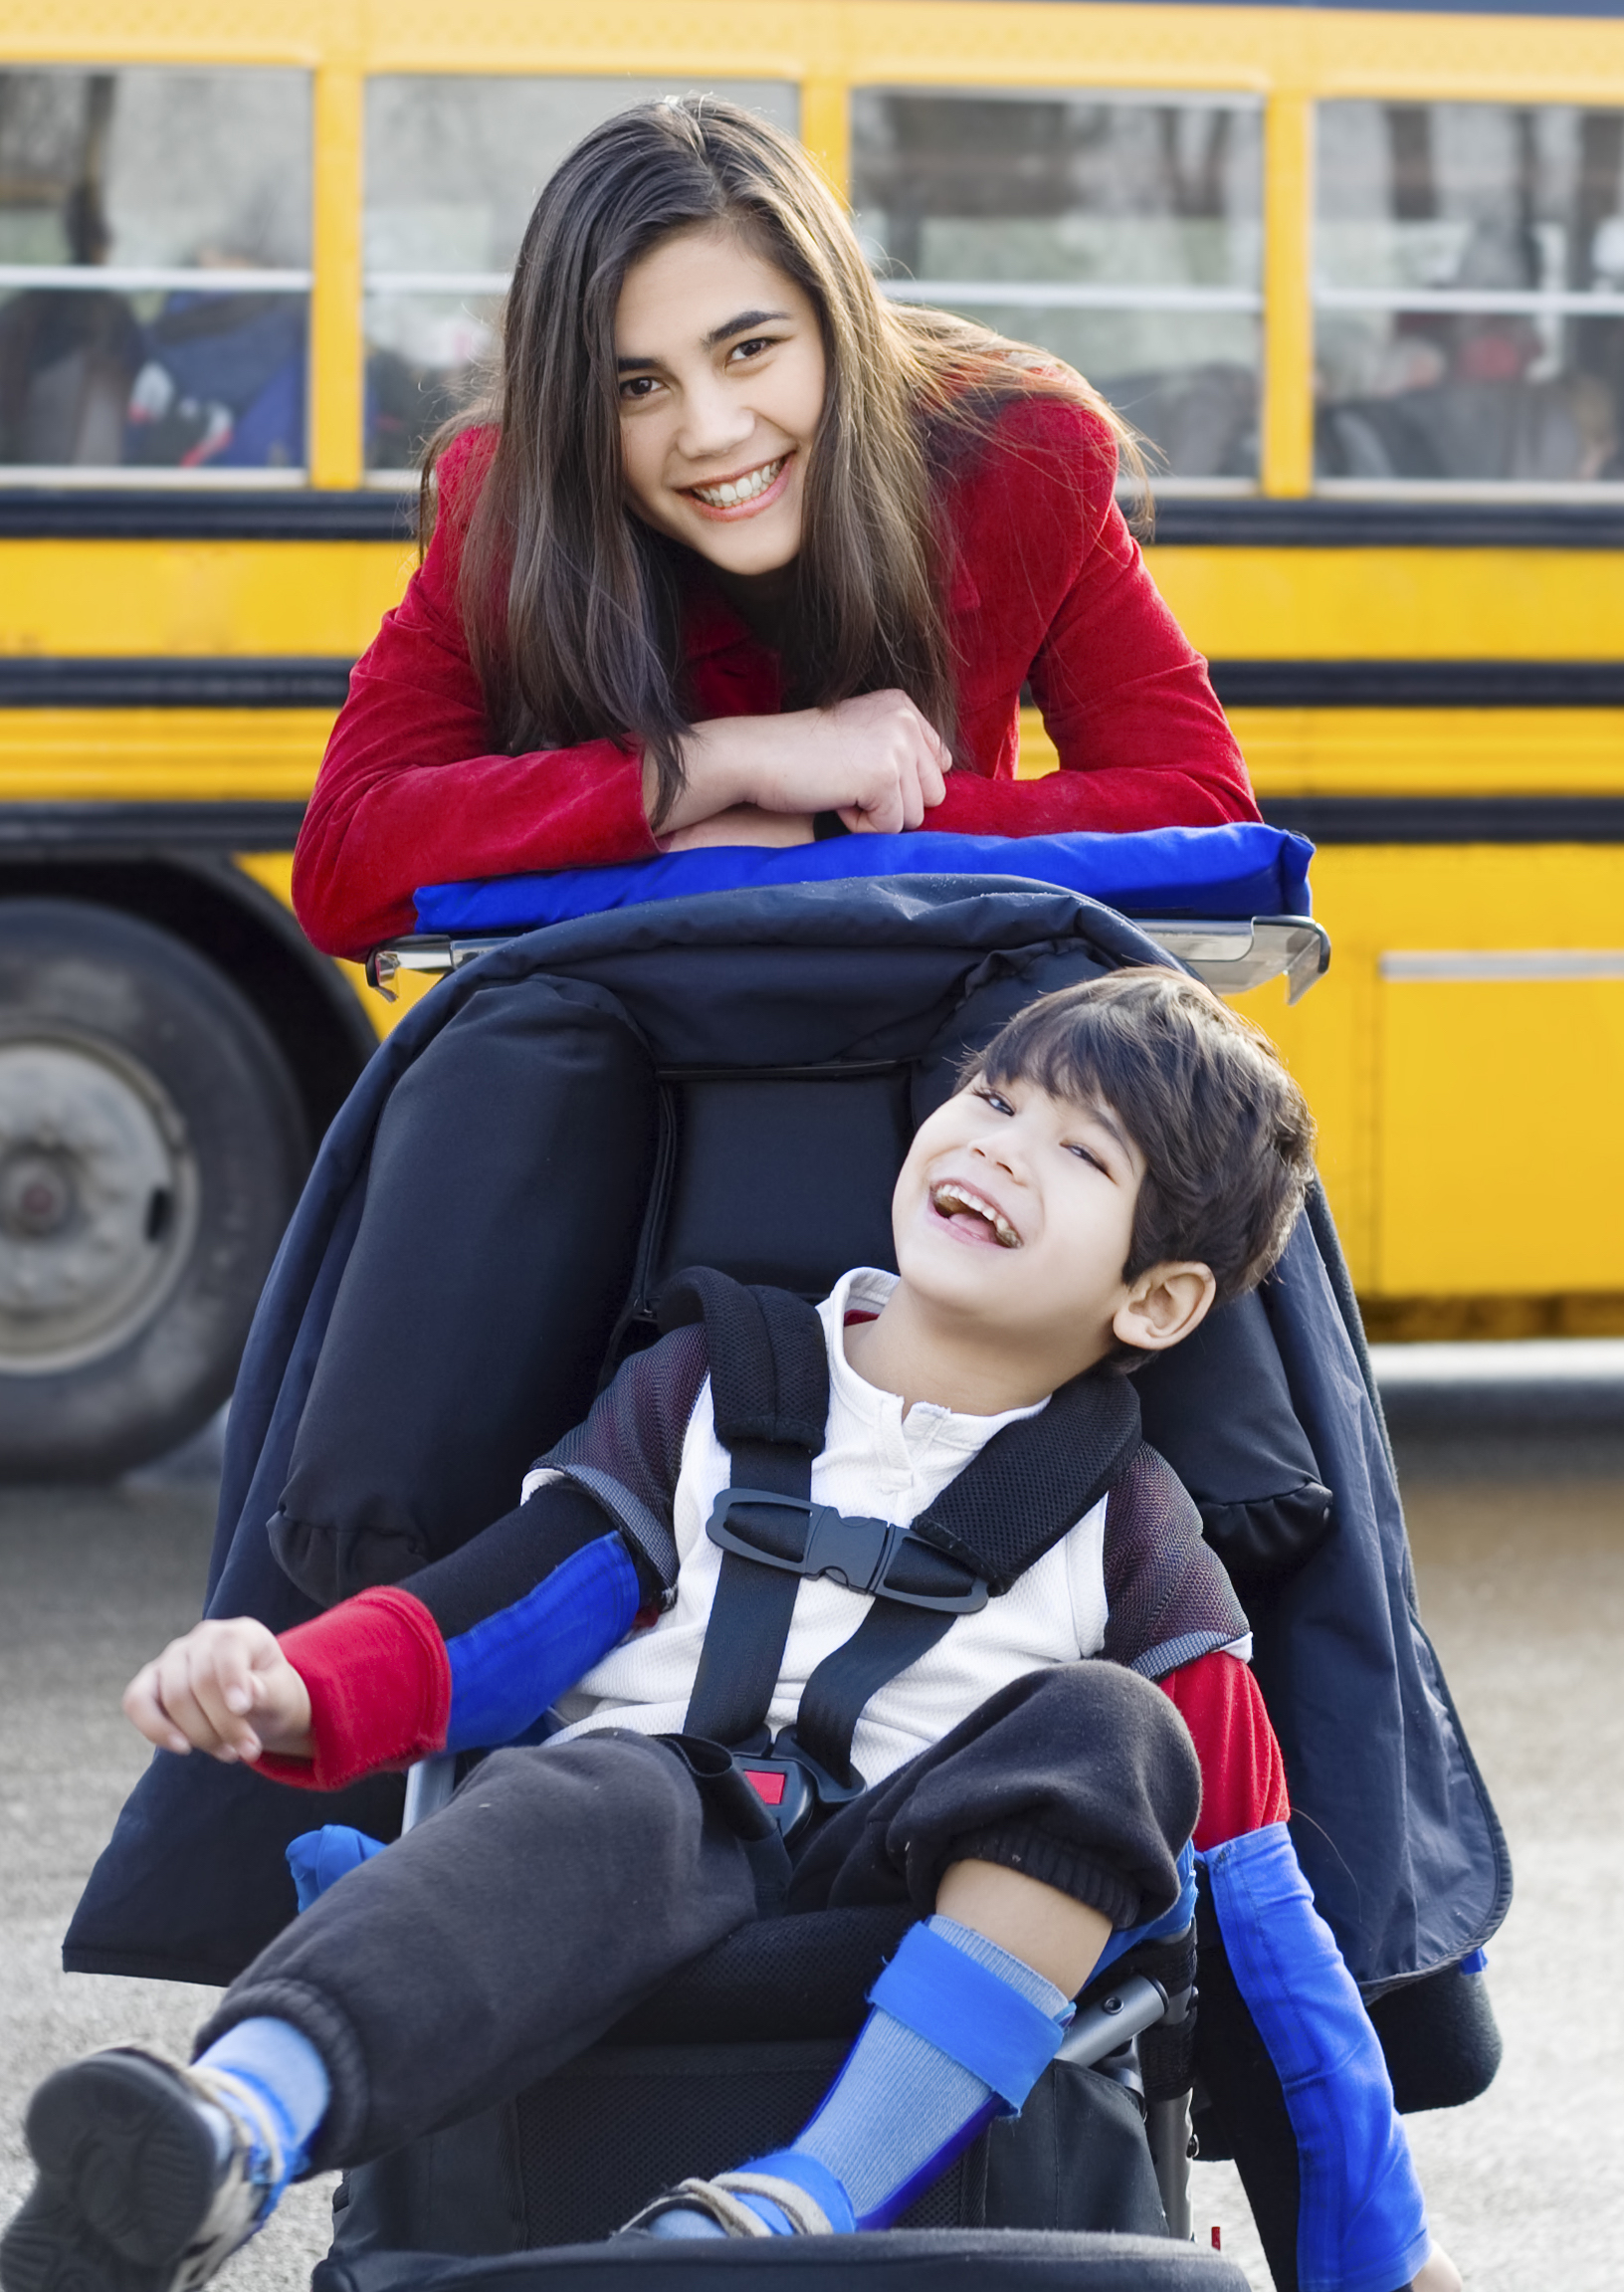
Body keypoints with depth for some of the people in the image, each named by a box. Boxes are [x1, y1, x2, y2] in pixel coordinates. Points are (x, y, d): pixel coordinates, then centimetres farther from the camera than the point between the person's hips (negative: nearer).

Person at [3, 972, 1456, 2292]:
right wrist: (296, 1696, -13)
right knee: (597, 1798, -34)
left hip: (938, 1919, 0)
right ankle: (226, 2141, -65)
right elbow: (496, 1616, 9)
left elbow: (1253, 1883, 12)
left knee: (1103, 1732, -26)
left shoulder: (1122, 1530, 14)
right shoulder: (711, 1393, 17)